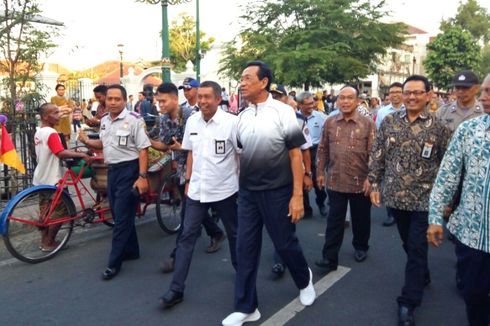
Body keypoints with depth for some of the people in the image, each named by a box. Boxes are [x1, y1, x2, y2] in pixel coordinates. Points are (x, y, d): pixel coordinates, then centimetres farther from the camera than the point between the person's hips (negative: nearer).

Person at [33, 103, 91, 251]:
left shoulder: (39, 132, 11)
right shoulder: (51, 133, -20)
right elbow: (61, 153, -33)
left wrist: (72, 152, 15)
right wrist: (81, 154, -30)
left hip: (41, 178, 10)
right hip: (52, 179, -10)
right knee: (61, 210, 0)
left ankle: (45, 241, 25)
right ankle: (49, 243, 6)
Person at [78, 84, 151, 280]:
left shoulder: (133, 120, -14)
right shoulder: (104, 120, 10)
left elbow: (143, 150, -16)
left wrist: (142, 176, -22)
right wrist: (87, 142, 3)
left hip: (129, 170, -8)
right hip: (112, 170, 8)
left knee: (122, 217, -4)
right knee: (119, 214, 16)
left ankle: (114, 263, 4)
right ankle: (131, 250, 33)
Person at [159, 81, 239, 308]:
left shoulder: (231, 122, -13)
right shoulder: (191, 121, 2)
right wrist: (188, 180, 11)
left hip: (224, 190, -3)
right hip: (197, 190, 4)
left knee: (234, 234, 16)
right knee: (187, 237, 2)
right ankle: (176, 289, 9)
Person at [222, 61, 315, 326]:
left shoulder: (282, 112, -8)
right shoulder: (242, 116, 6)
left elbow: (295, 155, -9)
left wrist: (297, 195, -13)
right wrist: (240, 186, 11)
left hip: (277, 192, -4)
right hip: (247, 192, 5)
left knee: (285, 244, 9)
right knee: (245, 249, 5)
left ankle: (305, 280, 40)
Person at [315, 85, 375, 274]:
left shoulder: (367, 124, -5)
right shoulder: (330, 123, 3)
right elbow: (322, 150, 9)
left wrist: (370, 178, -11)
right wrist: (320, 172, 7)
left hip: (360, 182, -1)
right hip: (335, 181, 2)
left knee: (361, 219, 15)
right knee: (334, 221, 5)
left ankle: (361, 247, 38)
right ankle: (330, 258, 9)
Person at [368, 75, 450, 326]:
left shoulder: (437, 126, -5)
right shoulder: (389, 122, 1)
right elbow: (377, 155, 4)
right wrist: (375, 185, 1)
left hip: (424, 198, -3)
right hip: (396, 196, 3)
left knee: (417, 249, 0)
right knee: (409, 245, 18)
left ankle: (408, 303, 9)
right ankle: (422, 277, 43)